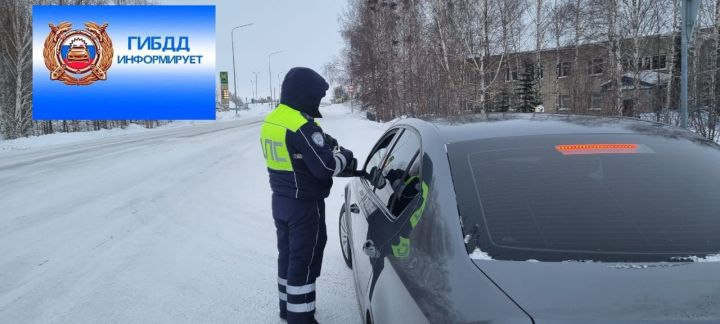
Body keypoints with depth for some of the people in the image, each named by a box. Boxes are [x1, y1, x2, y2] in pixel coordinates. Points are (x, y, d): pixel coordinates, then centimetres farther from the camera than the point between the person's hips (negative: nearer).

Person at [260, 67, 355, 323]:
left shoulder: (272, 120, 6)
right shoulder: (302, 125, -23)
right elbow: (325, 167, -25)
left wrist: (325, 144, 7)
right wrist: (345, 157, -6)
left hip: (281, 201, 9)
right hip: (304, 205, -9)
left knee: (288, 254, 20)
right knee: (304, 261, 2)